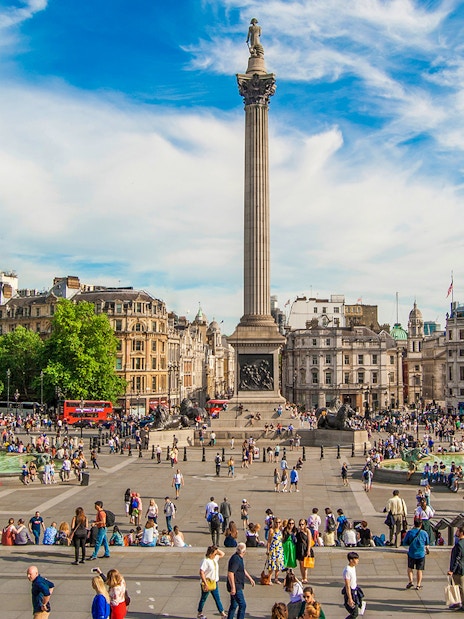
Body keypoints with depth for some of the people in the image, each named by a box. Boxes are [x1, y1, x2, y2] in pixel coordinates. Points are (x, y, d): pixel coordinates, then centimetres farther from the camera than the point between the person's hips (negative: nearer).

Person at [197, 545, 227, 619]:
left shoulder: (215, 559, 4)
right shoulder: (205, 561, -21)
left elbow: (222, 554, 17)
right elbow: (201, 572, -24)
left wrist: (216, 549, -1)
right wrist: (205, 584, -25)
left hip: (214, 582, 7)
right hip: (207, 583, -7)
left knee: (217, 598, 10)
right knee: (203, 598, 9)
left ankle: (222, 613, 13)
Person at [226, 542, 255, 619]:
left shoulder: (239, 558, 11)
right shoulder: (236, 559, -22)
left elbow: (243, 570, 27)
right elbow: (230, 573, -28)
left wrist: (250, 578, 28)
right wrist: (233, 587, -27)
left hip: (237, 586, 10)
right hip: (235, 586, -10)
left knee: (234, 605, 16)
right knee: (242, 605, -7)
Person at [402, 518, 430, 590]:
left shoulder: (409, 532, -10)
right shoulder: (424, 533, -6)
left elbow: (404, 543, -5)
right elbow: (427, 544, 7)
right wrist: (427, 549, 28)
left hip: (411, 553, -1)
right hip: (421, 554, 1)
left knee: (410, 568, 17)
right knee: (419, 570, 11)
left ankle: (411, 581, 2)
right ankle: (418, 585, 14)